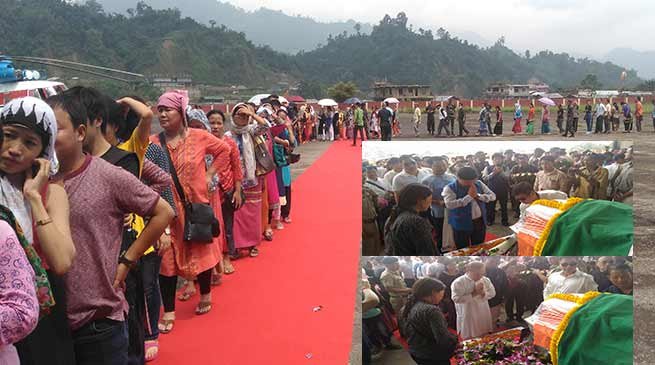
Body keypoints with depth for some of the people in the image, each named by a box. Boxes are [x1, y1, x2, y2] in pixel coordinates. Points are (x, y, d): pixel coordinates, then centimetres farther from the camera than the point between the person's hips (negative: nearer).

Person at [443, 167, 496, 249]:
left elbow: (493, 196, 3)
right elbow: (449, 204, -28)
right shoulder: (450, 188, -14)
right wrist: (469, 196, -25)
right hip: (462, 225, -4)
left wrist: (478, 196, -16)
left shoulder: (479, 184, 2)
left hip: (480, 222, 5)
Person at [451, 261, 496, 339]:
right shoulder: (458, 283, -15)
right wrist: (473, 294, -21)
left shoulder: (485, 280, 3)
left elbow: (492, 293, 6)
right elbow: (456, 299, -22)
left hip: (484, 316, 5)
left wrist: (483, 293, -16)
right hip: (468, 317, -5)